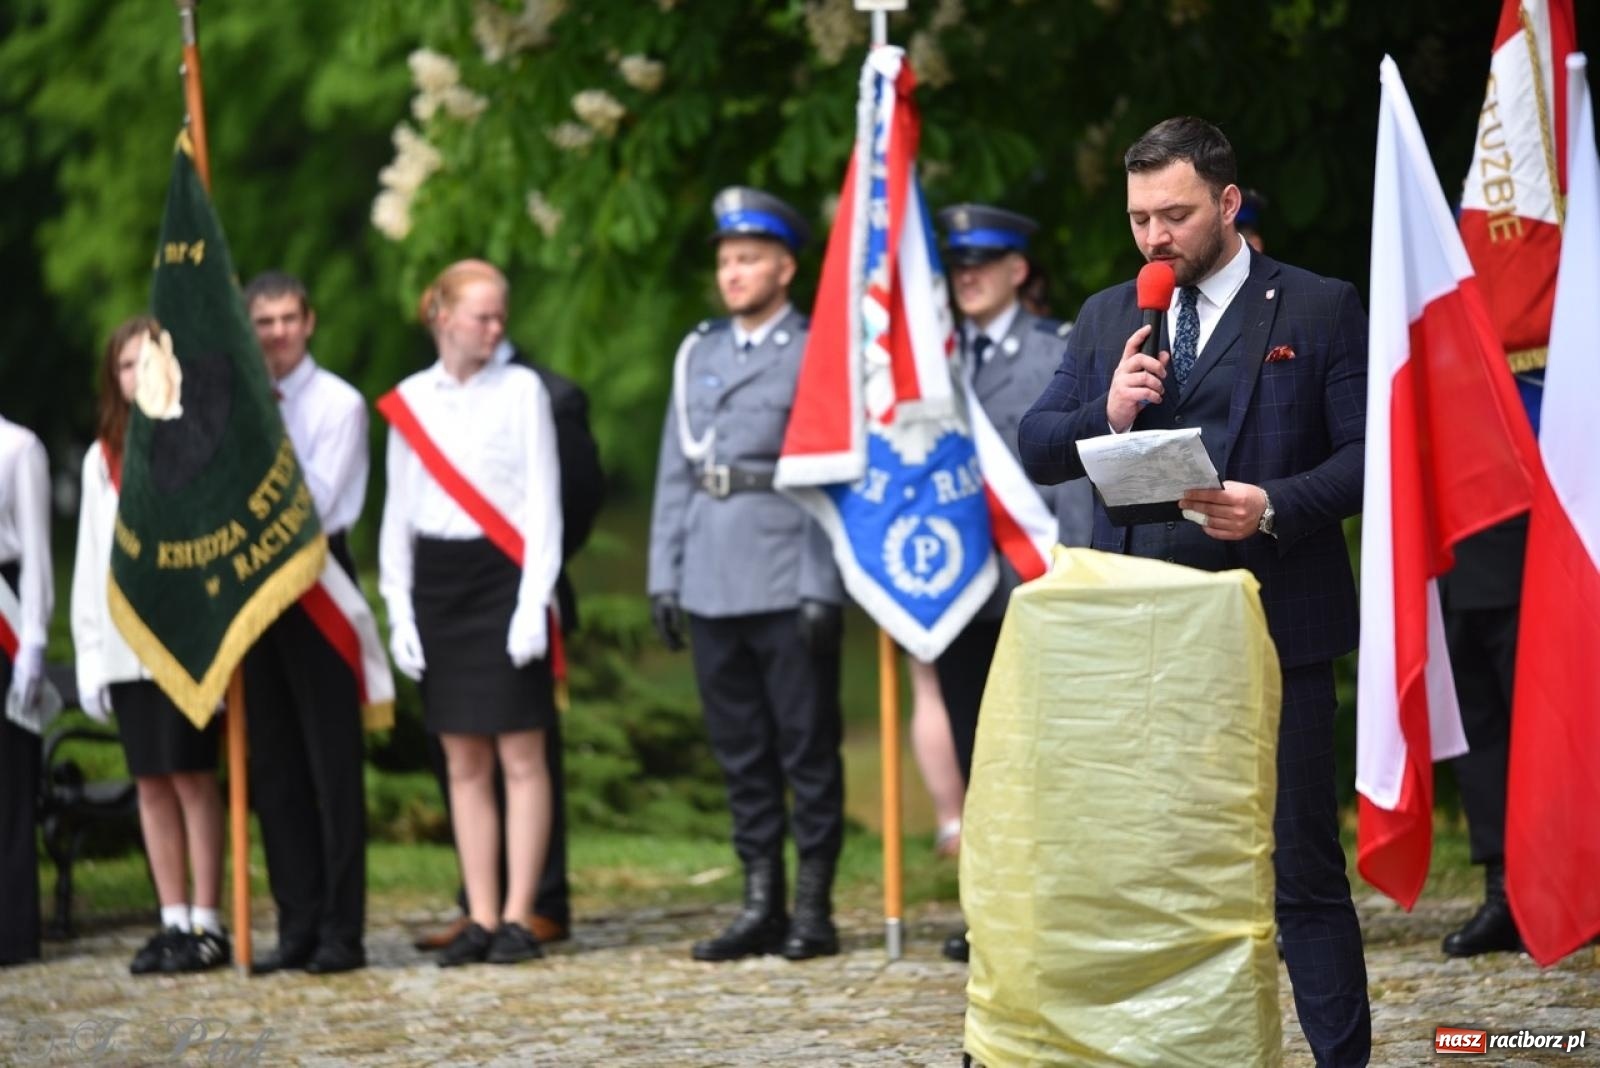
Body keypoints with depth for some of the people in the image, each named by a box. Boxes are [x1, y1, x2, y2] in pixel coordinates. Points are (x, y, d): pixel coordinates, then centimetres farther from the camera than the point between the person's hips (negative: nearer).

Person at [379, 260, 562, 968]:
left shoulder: (521, 389, 0)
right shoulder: (409, 400, 9)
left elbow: (543, 500, -3)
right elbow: (398, 512, 12)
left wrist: (533, 601, -11)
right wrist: (399, 610, 4)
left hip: (503, 575, -3)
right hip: (437, 583, 3)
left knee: (520, 754, -4)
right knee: (464, 761, 5)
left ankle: (517, 916, 0)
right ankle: (480, 918, 8)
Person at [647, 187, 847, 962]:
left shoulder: (816, 353, -2)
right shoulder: (698, 353, 14)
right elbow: (675, 471, 16)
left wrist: (822, 586, -13)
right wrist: (664, 575, 9)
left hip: (789, 584, -5)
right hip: (714, 587, 5)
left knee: (807, 748, 0)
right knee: (740, 752, 8)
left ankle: (814, 907, 5)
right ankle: (761, 904, 14)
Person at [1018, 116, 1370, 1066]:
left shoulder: (1322, 310, 1)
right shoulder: (1107, 317, 14)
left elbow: (1367, 454, -5)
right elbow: (1036, 450, 12)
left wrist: (1275, 506, -20)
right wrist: (1106, 413, -8)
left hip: (1273, 626, -4)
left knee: (1302, 869, -1)